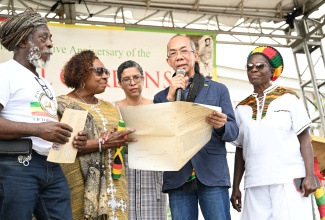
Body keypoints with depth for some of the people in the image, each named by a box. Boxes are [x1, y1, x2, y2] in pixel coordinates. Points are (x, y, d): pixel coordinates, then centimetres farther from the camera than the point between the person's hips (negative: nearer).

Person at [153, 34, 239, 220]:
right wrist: (170, 98, -7)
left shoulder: (218, 90, 11)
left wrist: (221, 126, -20)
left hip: (213, 174, -1)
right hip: (178, 177, 2)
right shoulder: (162, 97, 14)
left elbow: (234, 131, 4)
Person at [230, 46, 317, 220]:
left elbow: (304, 138, 1)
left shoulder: (288, 98, 5)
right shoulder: (242, 108, 14)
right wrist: (235, 186, 12)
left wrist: (309, 175, -8)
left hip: (289, 179, -3)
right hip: (255, 184, 3)